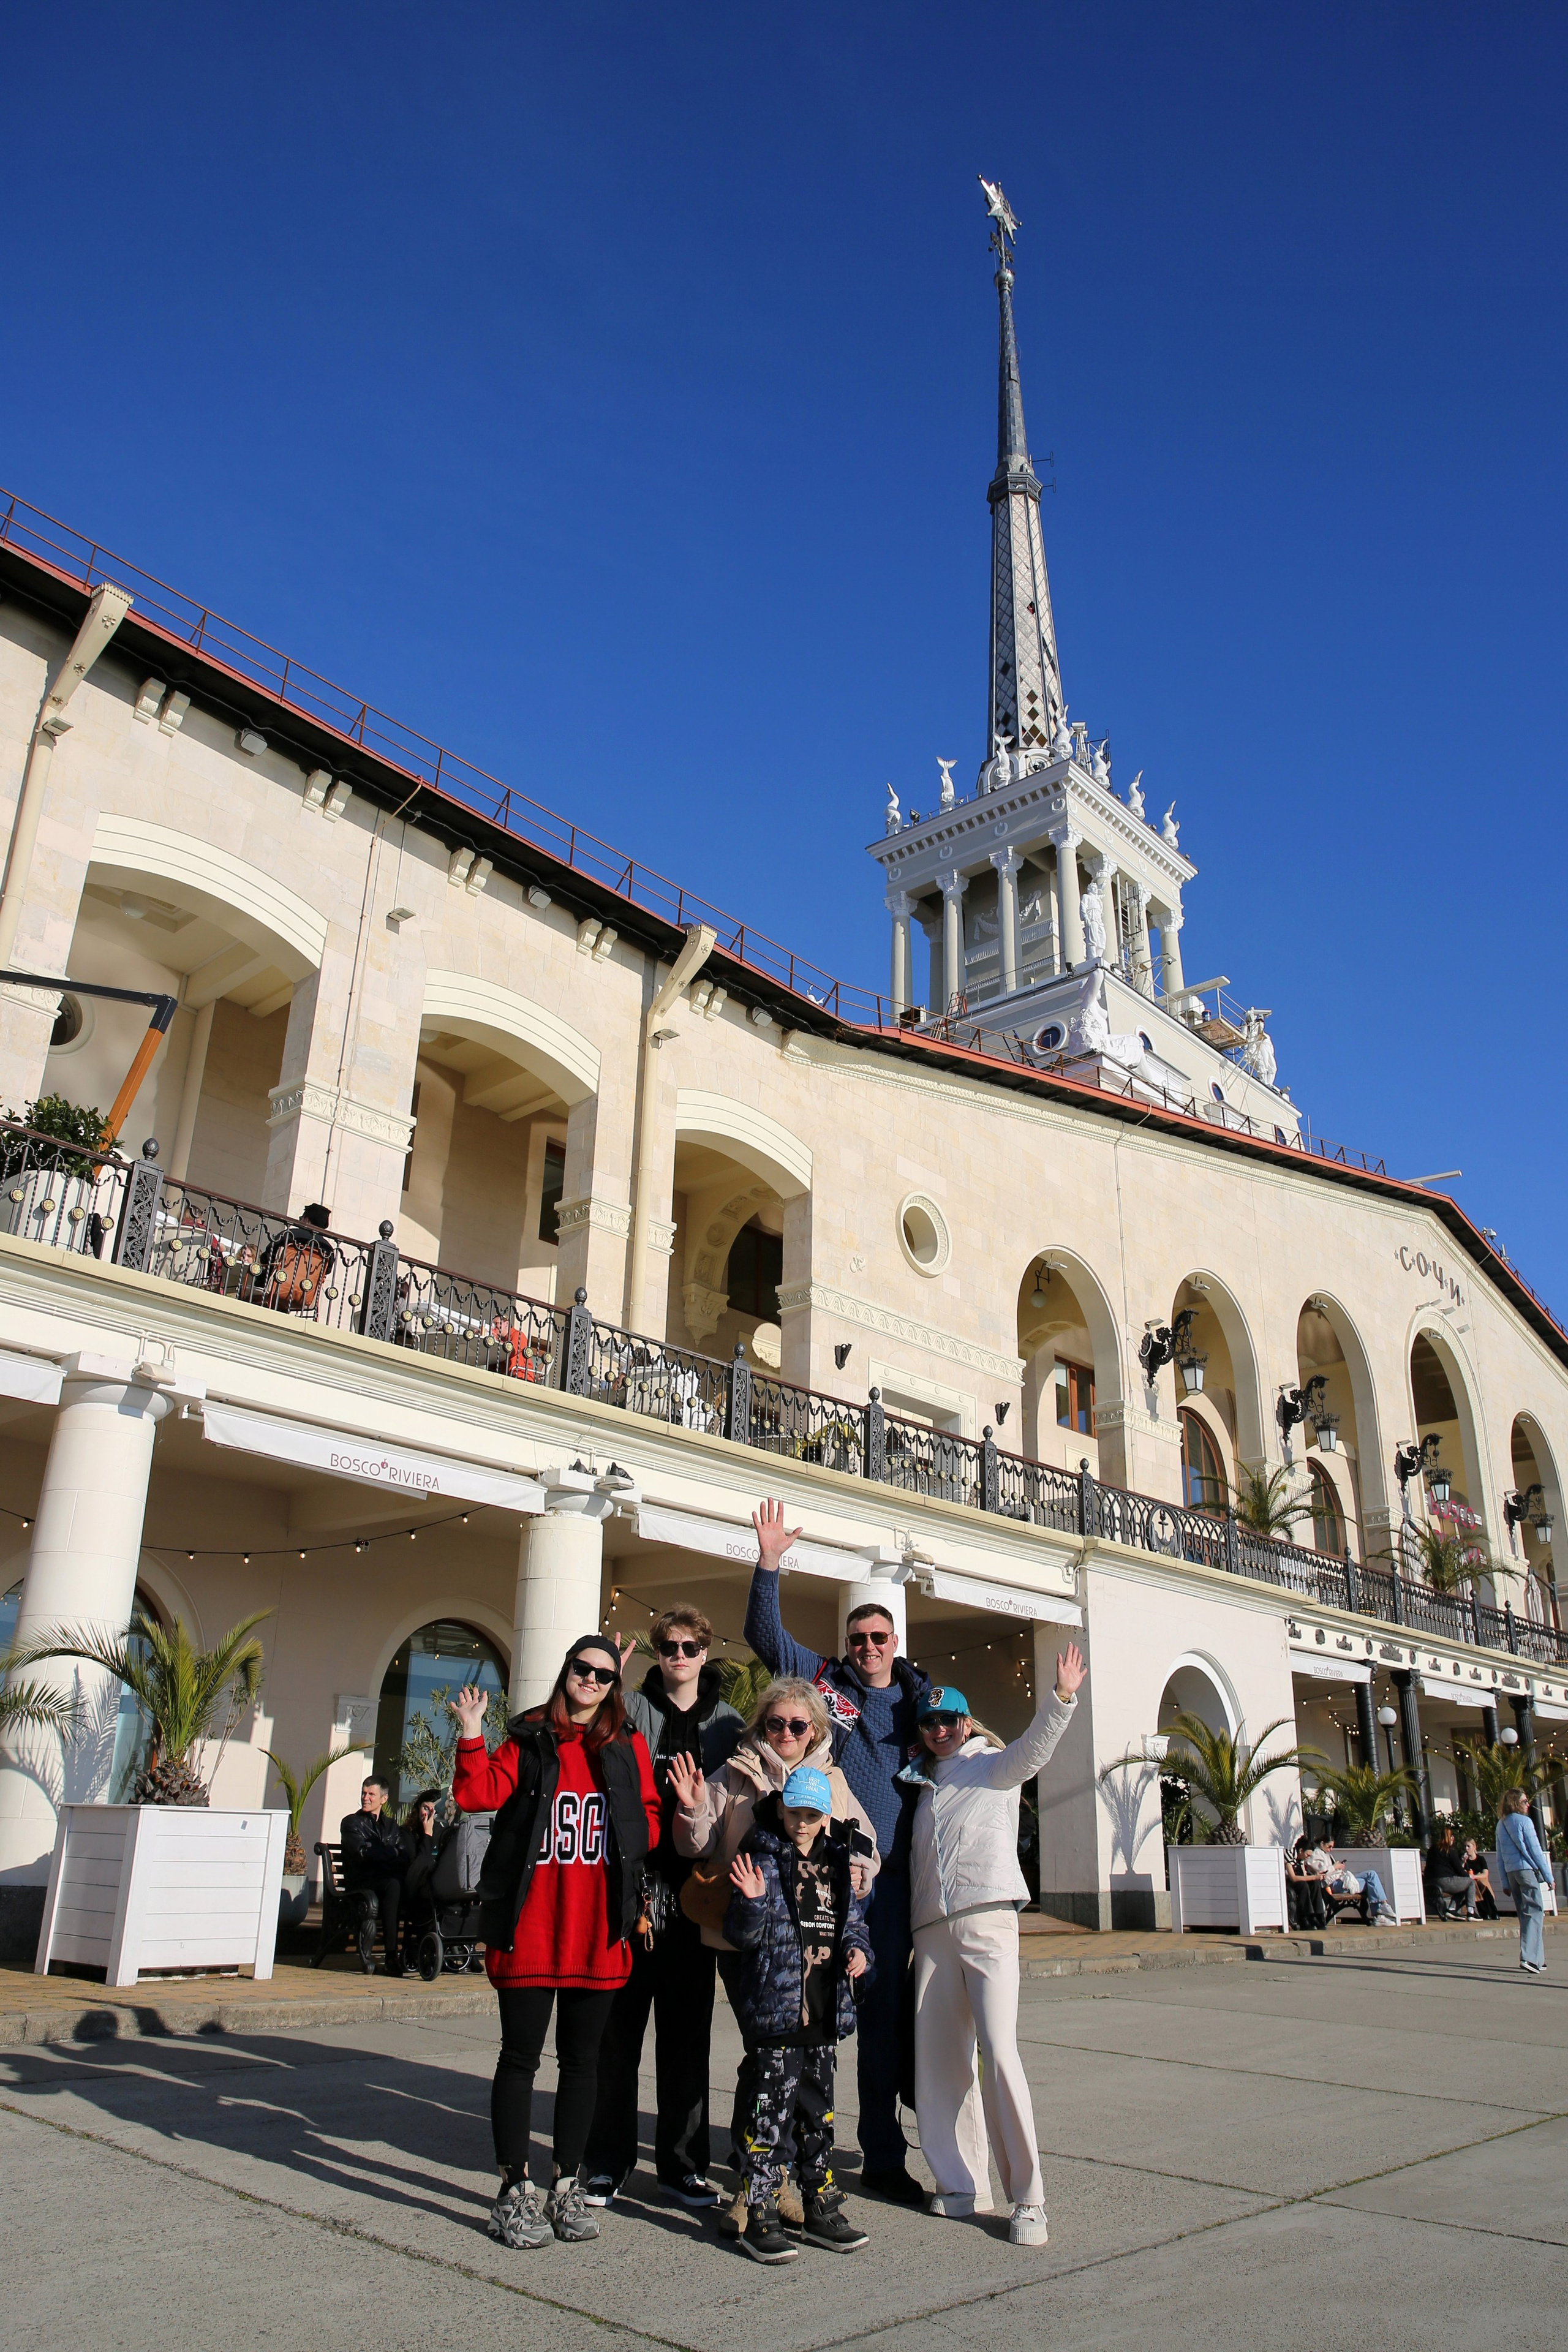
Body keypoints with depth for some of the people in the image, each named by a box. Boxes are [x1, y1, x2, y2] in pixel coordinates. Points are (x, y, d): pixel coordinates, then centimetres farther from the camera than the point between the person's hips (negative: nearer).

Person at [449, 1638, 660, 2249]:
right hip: (530, 1928, -2)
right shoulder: (529, 1740, 3)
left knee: (581, 2060, 12)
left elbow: (648, 1820, 11)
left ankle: (566, 2187, 25)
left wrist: (628, 1837, -8)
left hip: (599, 1930, 2)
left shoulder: (628, 1747, 8)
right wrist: (471, 1734, -18)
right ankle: (516, 2191, 18)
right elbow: (478, 1794, -9)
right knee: (520, 2057, 5)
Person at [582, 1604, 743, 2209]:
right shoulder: (630, 1711, 4)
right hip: (630, 1888, -2)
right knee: (618, 2028, 4)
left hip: (693, 1895, 2)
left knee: (687, 2034, 10)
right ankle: (608, 2160, 19)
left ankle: (682, 2164, 22)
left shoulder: (728, 1724, 10)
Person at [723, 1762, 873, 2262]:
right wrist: (752, 1901, -31)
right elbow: (742, 1935, -11)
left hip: (825, 2010, 6)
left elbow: (852, 1920, 20)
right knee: (772, 2108, -4)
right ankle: (758, 2216, 6)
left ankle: (821, 2208, 27)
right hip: (776, 2008, -6)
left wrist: (857, 1950, 0)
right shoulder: (763, 1858, -7)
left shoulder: (837, 1863, 11)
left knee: (819, 2109, 15)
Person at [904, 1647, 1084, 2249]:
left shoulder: (993, 1765, 8)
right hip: (932, 1929, 5)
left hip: (988, 1922, -5)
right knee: (937, 2059, 2)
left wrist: (1062, 1698, -28)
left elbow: (1034, 1749, -12)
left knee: (998, 2052, -15)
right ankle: (962, 2184, 14)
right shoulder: (923, 1783, 22)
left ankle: (1027, 2196, -8)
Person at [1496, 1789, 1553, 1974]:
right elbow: (1535, 1851, -8)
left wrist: (1505, 1882, 18)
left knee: (1525, 1915, 13)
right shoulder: (1524, 1821, -6)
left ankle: (1537, 1959, 16)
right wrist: (1548, 1876, -1)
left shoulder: (1501, 1825, 15)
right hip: (1527, 1869, -7)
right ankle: (1529, 1957, -19)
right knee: (1535, 1912, -8)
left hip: (1511, 1872, 7)